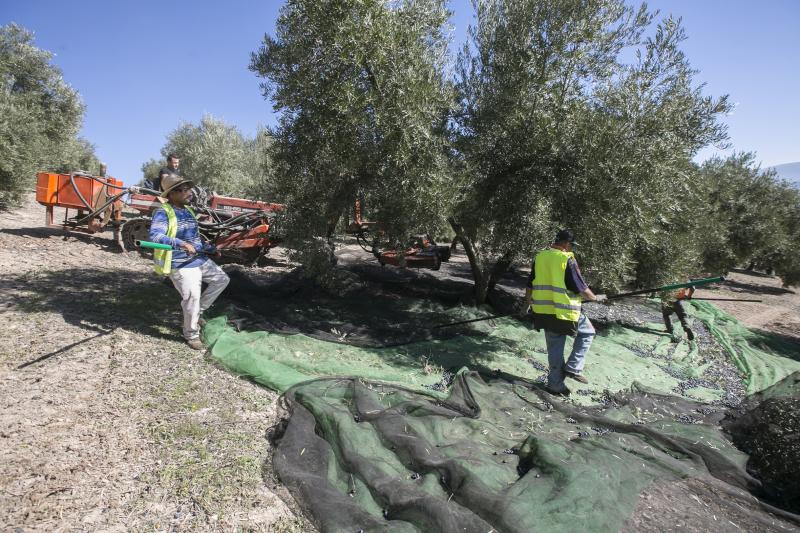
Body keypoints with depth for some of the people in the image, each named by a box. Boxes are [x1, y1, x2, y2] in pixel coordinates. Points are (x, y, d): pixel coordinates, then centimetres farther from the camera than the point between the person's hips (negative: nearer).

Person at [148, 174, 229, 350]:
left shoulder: (188, 211, 13)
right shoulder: (163, 213, -14)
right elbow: (155, 235, -31)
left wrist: (211, 249, 24)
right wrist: (181, 244, -41)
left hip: (200, 260, 9)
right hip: (181, 265, -9)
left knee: (222, 279, 14)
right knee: (192, 298, -11)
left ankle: (197, 311, 23)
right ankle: (191, 335, 12)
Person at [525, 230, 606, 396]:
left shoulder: (539, 257, 6)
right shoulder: (567, 260, -13)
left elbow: (530, 284, 13)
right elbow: (580, 287, -9)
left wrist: (528, 301, 27)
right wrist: (595, 297, 8)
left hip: (543, 311, 6)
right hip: (565, 311, -6)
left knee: (554, 348, 16)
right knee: (588, 332, 19)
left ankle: (555, 384, 22)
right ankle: (573, 368, 11)